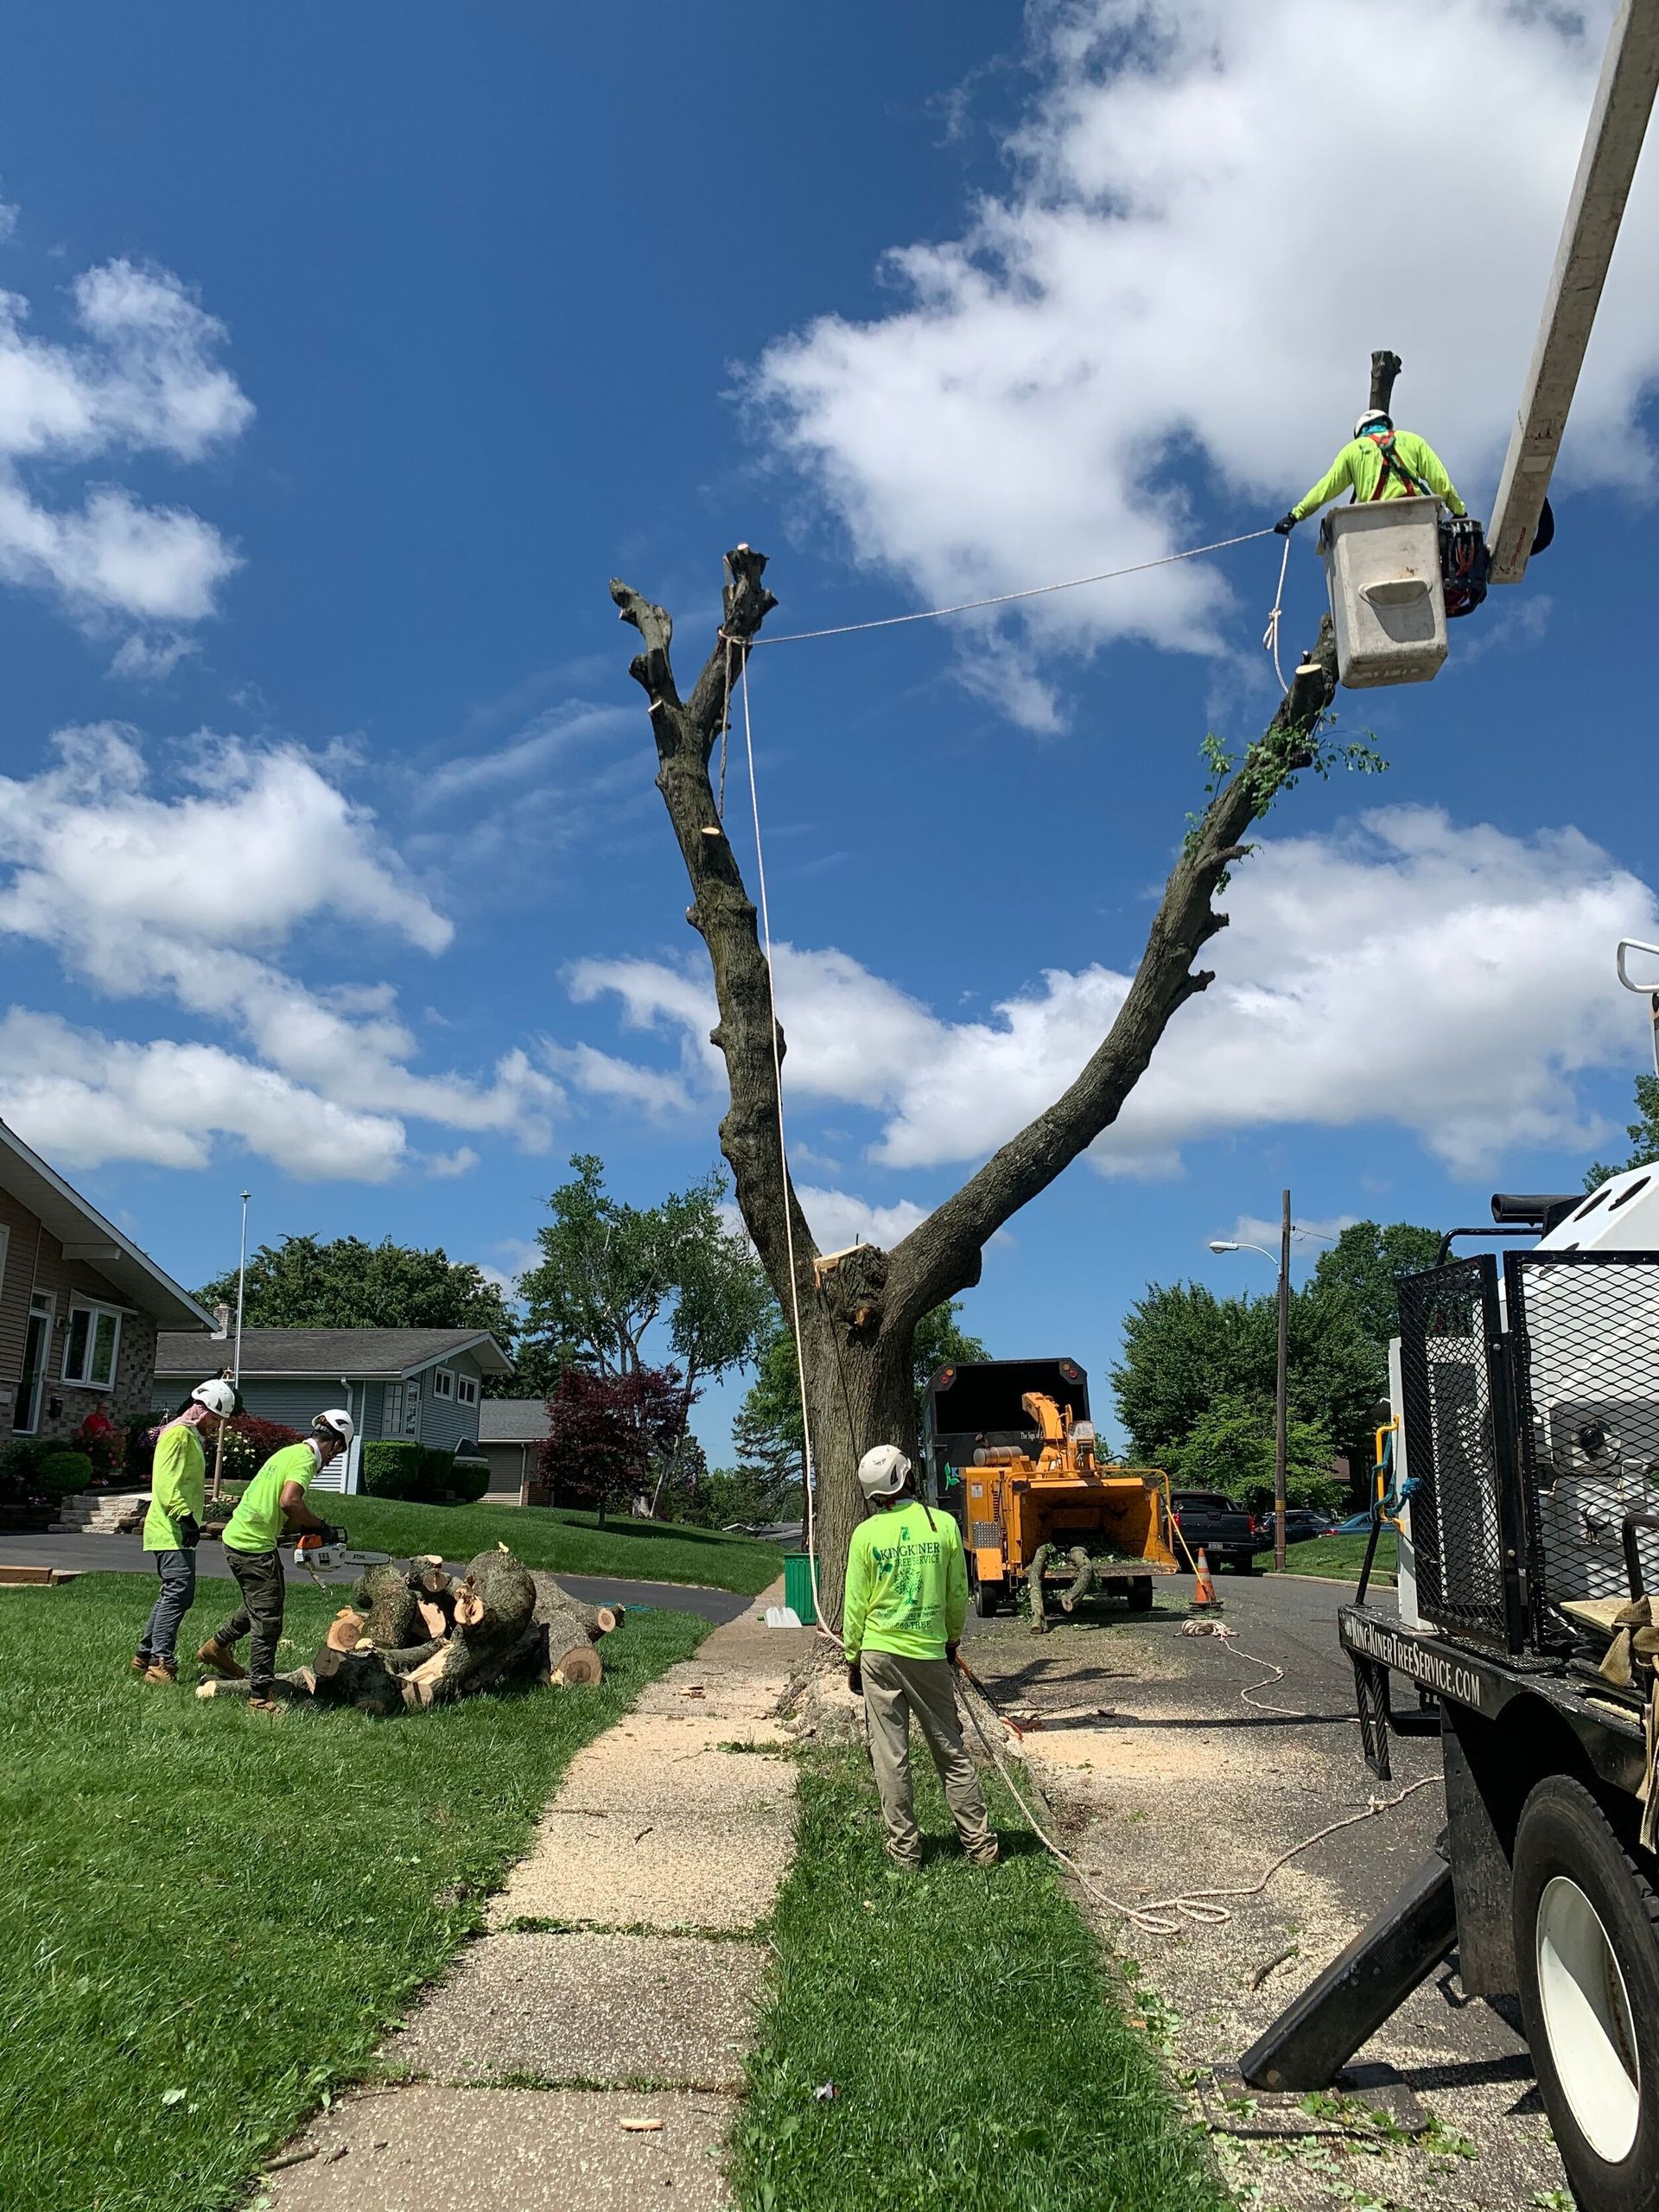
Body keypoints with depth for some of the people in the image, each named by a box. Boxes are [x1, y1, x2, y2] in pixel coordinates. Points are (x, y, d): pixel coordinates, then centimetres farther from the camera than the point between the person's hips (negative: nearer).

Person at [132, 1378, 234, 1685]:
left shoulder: (192, 1437, 21)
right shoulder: (178, 1434, -11)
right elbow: (166, 1483, -21)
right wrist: (185, 1517, -28)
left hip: (179, 1531, 11)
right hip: (171, 1530, -11)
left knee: (173, 1593, 13)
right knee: (180, 1592, -15)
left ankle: (145, 1656, 20)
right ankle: (161, 1663, -16)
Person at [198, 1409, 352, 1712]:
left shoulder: (290, 1452, 14)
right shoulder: (305, 1458, -15)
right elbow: (289, 1501, -31)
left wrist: (305, 1528, 6)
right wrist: (320, 1527, -17)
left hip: (237, 1538, 10)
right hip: (254, 1548, -10)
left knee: (267, 1601, 28)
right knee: (268, 1622, -2)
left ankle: (218, 1646, 42)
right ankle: (261, 1697, 2)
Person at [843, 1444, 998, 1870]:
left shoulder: (866, 1534, -8)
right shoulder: (943, 1525, -6)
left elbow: (855, 1604, -3)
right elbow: (958, 1596, 3)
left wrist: (852, 1660, 9)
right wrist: (952, 1641, 19)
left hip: (879, 1653, -1)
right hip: (930, 1654, 1)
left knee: (890, 1756, 7)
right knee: (951, 1752, 12)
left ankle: (905, 1847, 13)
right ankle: (980, 1843, 16)